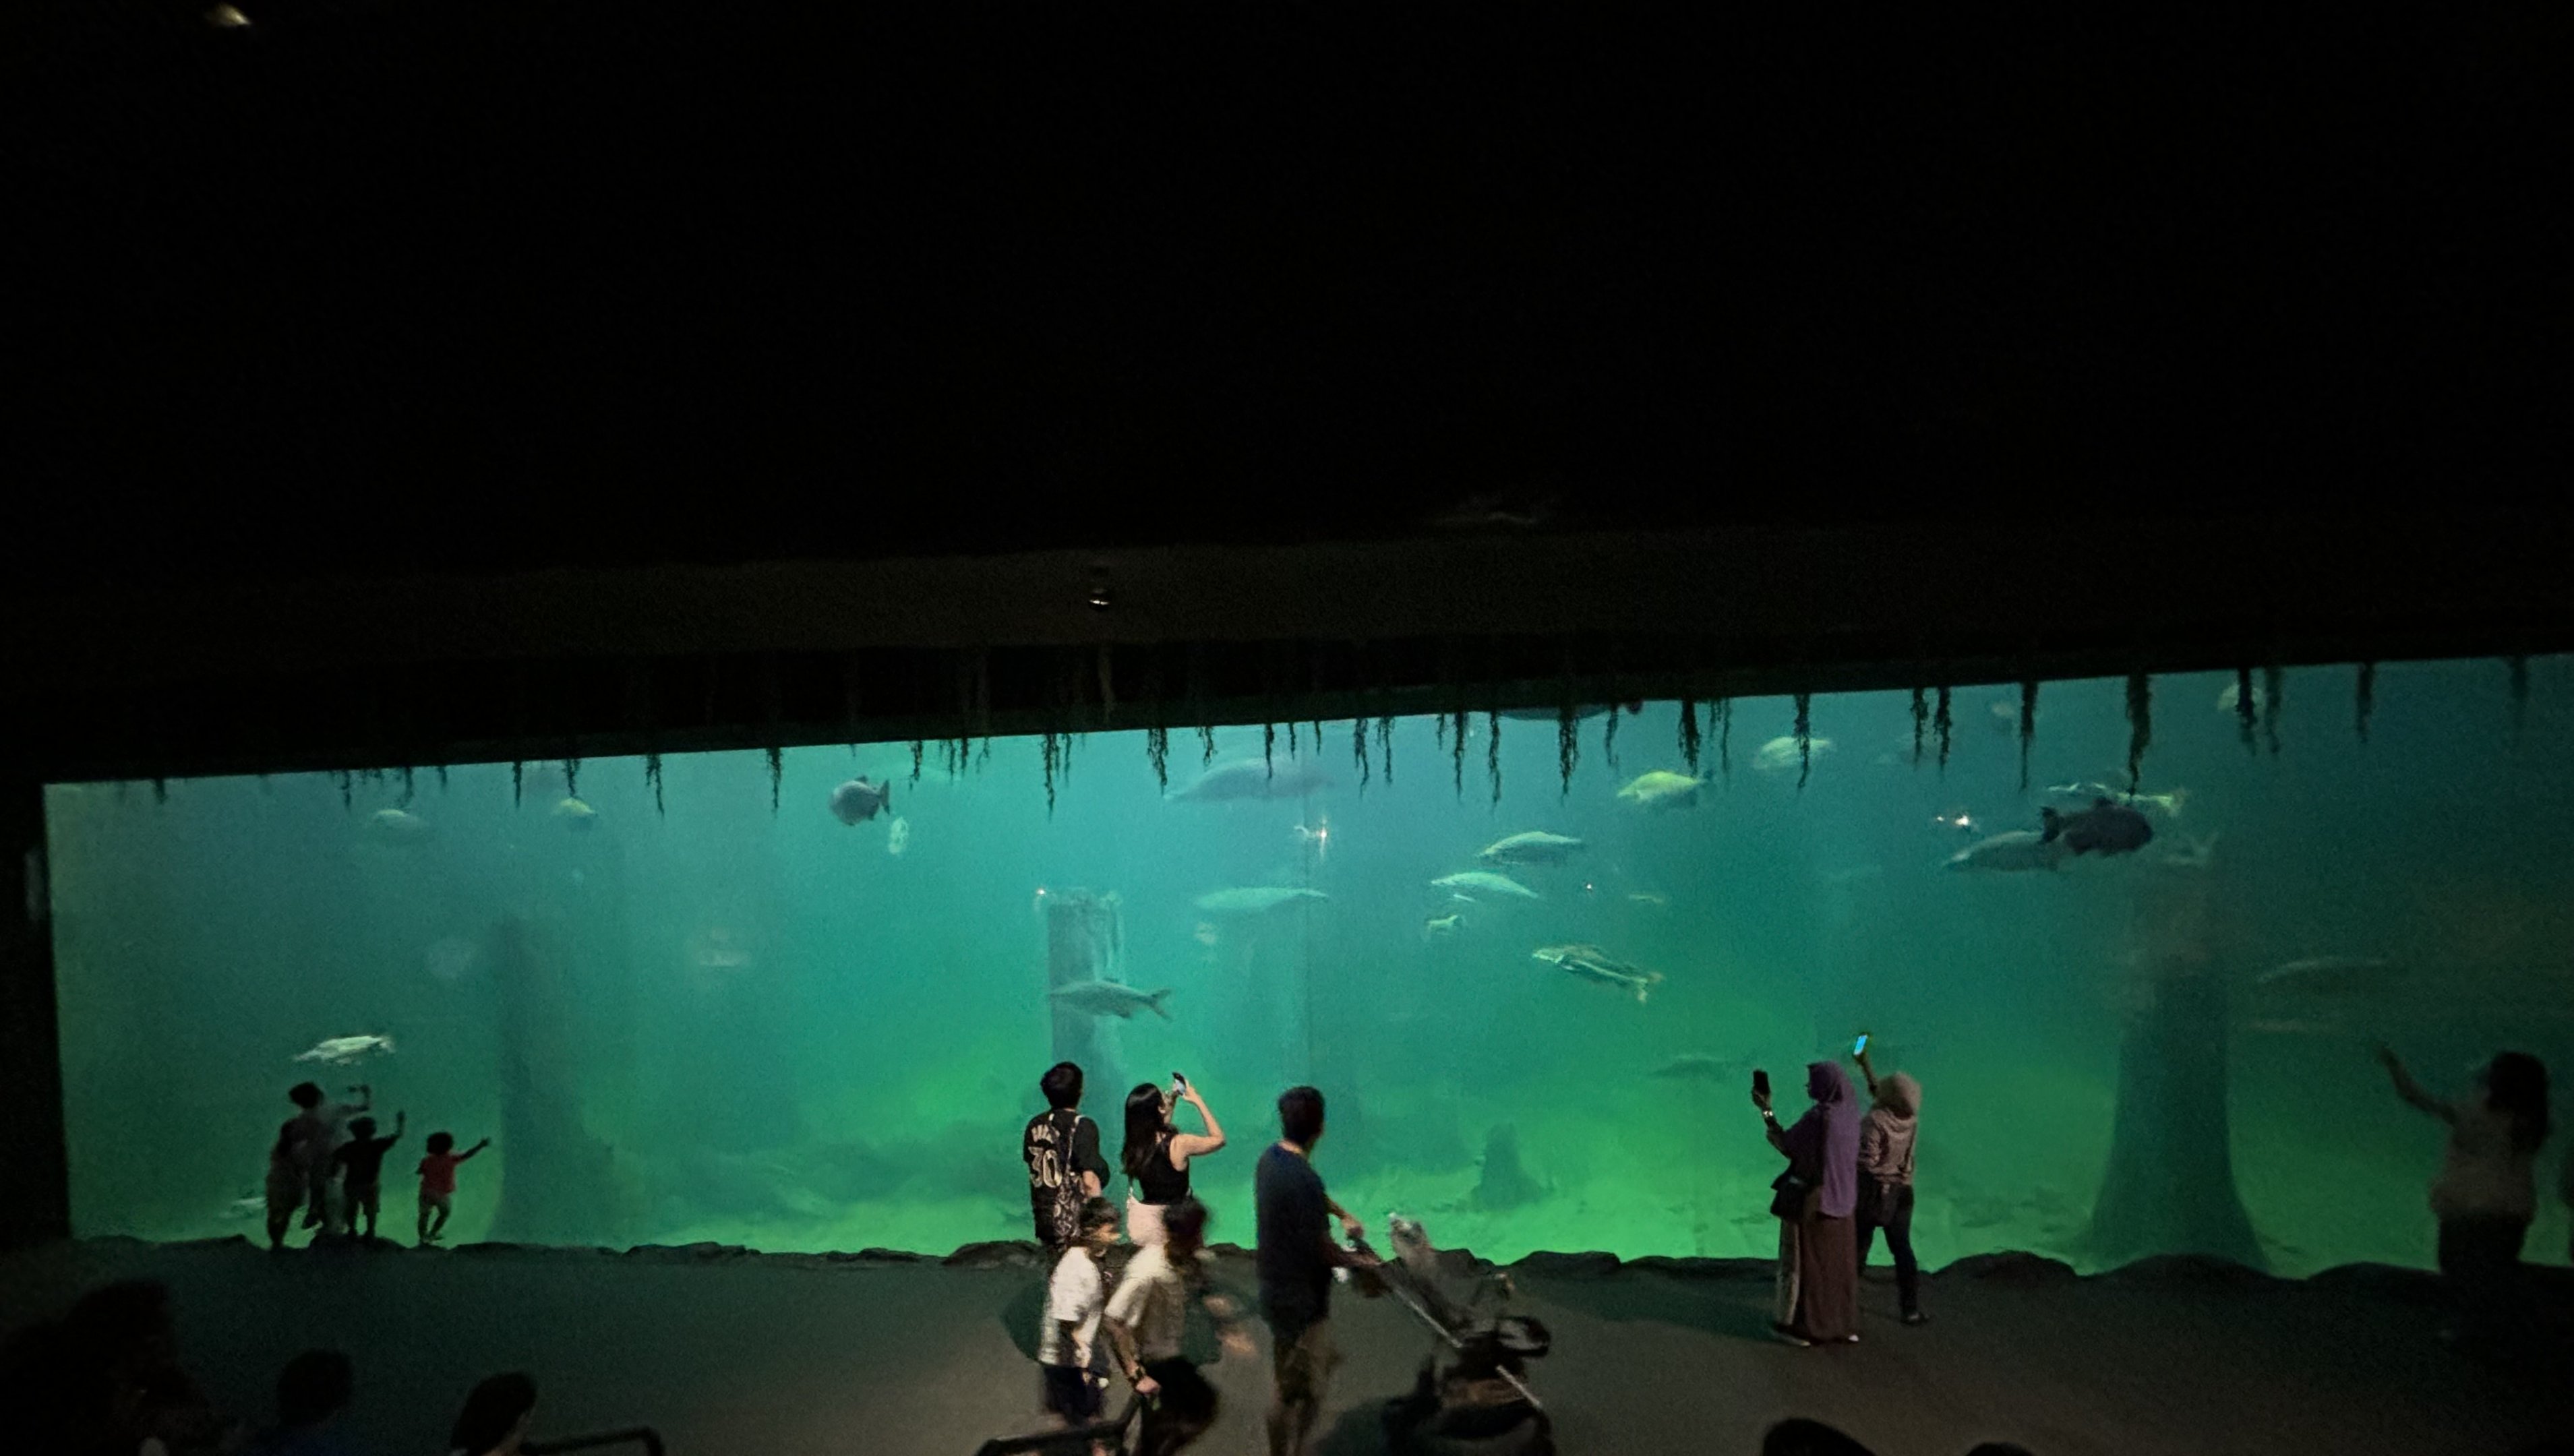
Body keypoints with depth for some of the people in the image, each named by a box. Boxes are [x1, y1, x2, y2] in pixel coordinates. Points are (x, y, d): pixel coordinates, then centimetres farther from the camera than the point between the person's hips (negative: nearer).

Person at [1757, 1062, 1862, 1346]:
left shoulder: (1818, 1116, -22)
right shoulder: (1848, 1112, 3)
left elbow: (1784, 1144, -13)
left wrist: (1766, 1110, -6)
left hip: (1816, 1199, -7)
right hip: (1841, 1197, 7)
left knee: (1809, 1261, 2)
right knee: (1840, 1263, 15)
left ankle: (1806, 1327, 9)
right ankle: (1845, 1325, 21)